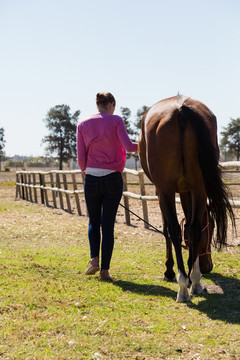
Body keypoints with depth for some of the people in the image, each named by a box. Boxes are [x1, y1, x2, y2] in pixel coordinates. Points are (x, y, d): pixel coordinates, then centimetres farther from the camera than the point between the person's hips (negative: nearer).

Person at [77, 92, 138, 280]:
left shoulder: (83, 124, 5)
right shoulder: (116, 121, -2)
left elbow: (81, 158, 3)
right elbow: (128, 146, -14)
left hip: (91, 179, 2)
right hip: (113, 179, -1)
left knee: (94, 221, 19)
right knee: (108, 225, 5)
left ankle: (94, 260, 3)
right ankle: (105, 270, 4)